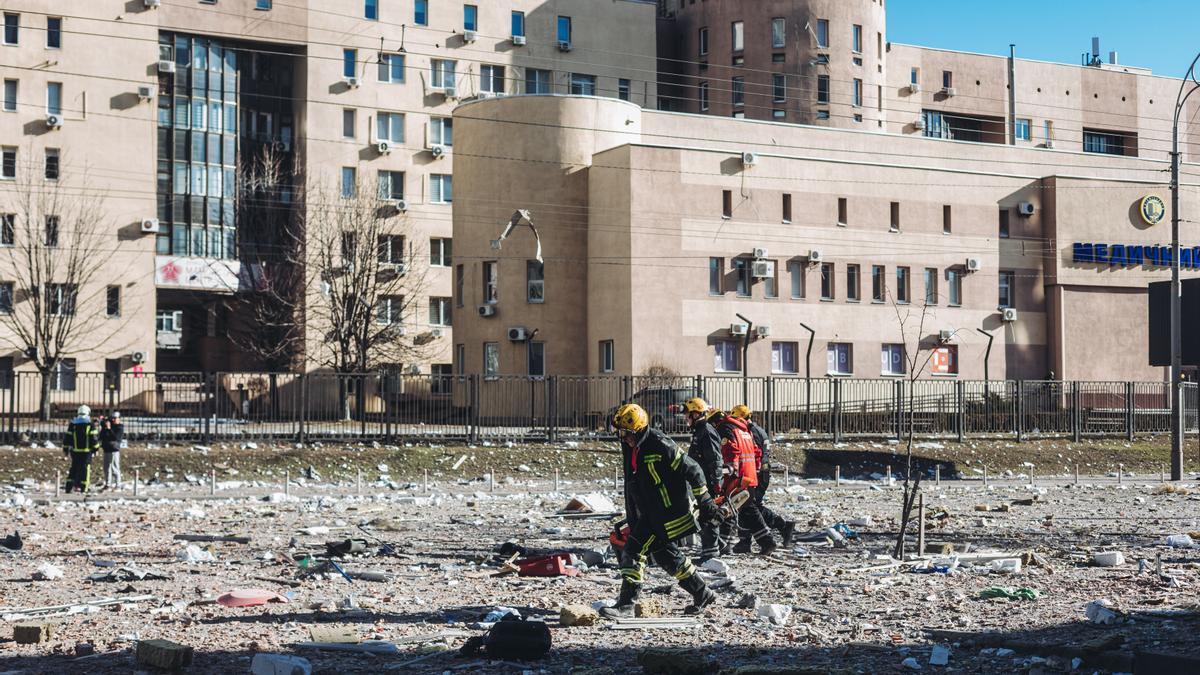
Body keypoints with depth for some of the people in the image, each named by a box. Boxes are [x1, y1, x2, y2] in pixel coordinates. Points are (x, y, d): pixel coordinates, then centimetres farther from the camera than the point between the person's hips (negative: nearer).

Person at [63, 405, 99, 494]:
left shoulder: (72, 425, 4)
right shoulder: (90, 425, -6)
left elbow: (67, 437, 7)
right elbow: (93, 438, -8)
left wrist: (65, 449, 16)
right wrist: (96, 448, 3)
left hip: (75, 451, 3)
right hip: (86, 451, -3)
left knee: (74, 469, 12)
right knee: (85, 470, 1)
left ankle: (69, 487, 9)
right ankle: (83, 488, -2)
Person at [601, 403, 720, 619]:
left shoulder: (661, 445, -20)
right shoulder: (629, 448, 7)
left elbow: (692, 470, -15)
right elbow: (631, 484, 19)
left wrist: (705, 502, -11)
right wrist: (632, 518, 23)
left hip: (666, 512, -9)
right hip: (649, 513, 9)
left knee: (633, 551, -14)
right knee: (665, 555, 16)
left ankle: (626, 605, -11)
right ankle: (702, 594, 30)